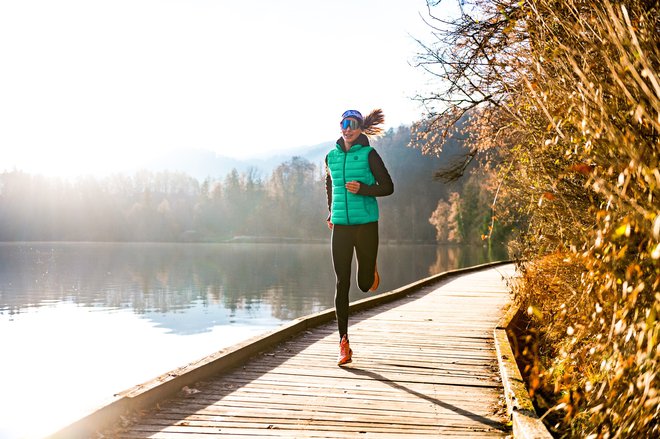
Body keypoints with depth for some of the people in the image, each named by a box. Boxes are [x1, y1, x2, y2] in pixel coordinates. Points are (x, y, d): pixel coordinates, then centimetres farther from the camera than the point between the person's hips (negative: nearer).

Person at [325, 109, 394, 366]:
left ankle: (371, 267, 41)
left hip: (366, 224, -2)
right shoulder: (331, 156, 9)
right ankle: (344, 344, 2)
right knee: (342, 284, -3)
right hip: (340, 226, 3)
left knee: (365, 284, 2)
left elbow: (388, 187, -2)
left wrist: (363, 189, -17)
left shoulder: (369, 155, -3)